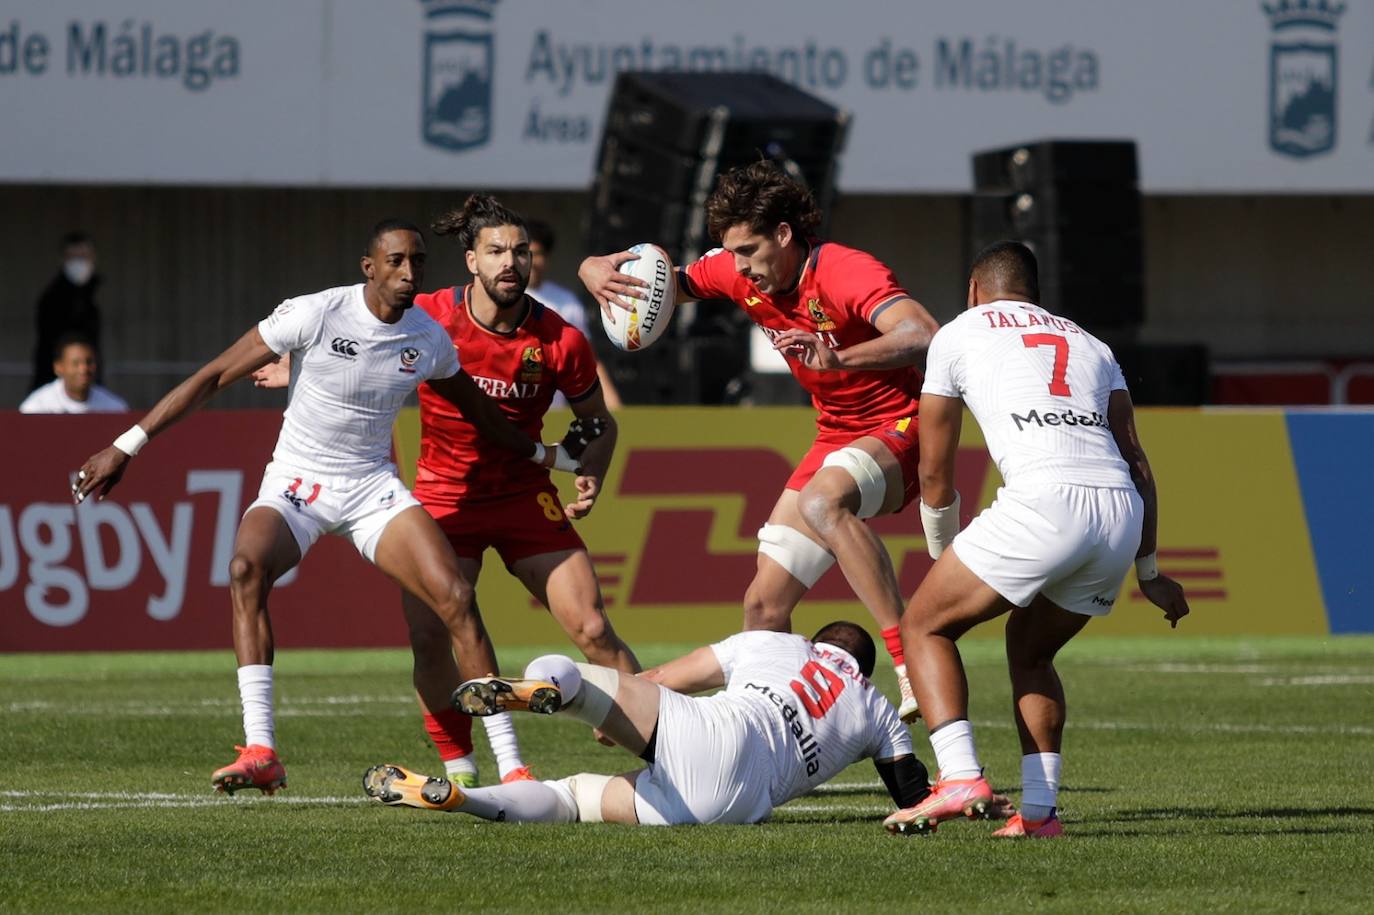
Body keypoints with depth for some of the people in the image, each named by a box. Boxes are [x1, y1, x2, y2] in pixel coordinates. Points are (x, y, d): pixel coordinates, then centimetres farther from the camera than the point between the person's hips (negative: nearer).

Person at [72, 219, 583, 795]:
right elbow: (213, 377, -11)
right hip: (295, 487, -3)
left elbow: (478, 411, 21)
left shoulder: (430, 340, -2)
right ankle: (260, 752, -37)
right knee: (247, 568, -34)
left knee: (456, 597, -17)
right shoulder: (314, 315, -15)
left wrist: (546, 456, 30)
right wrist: (125, 447, -12)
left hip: (373, 488, 3)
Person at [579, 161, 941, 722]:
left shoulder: (846, 272, -23)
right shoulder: (739, 276, -1)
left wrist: (837, 357, -52)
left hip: (900, 428, -8)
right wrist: (600, 275, -19)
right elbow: (657, 284, 6)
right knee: (764, 603, 2)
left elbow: (925, 337, -37)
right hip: (836, 438, 8)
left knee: (822, 499, -40)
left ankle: (910, 661, -42)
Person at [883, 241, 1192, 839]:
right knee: (1029, 650, 25)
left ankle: (960, 778, -8)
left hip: (1046, 500, -5)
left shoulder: (959, 335, 19)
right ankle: (1039, 809, 12)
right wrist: (1148, 571, 33)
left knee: (924, 627, 11)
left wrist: (943, 556, 37)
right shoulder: (1090, 346, 31)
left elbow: (935, 472, 22)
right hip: (1122, 512, 5)